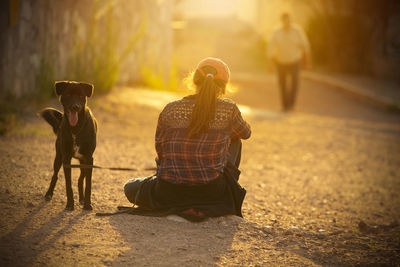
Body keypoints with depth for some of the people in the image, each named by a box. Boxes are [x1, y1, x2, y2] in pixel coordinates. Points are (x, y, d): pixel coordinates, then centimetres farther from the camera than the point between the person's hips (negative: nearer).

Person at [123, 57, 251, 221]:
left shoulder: (170, 110, 1)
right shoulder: (229, 109, -2)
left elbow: (159, 151, 11)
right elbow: (246, 133, 20)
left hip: (168, 194, 1)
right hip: (212, 193, -1)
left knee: (131, 187, 32)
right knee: (234, 141, 26)